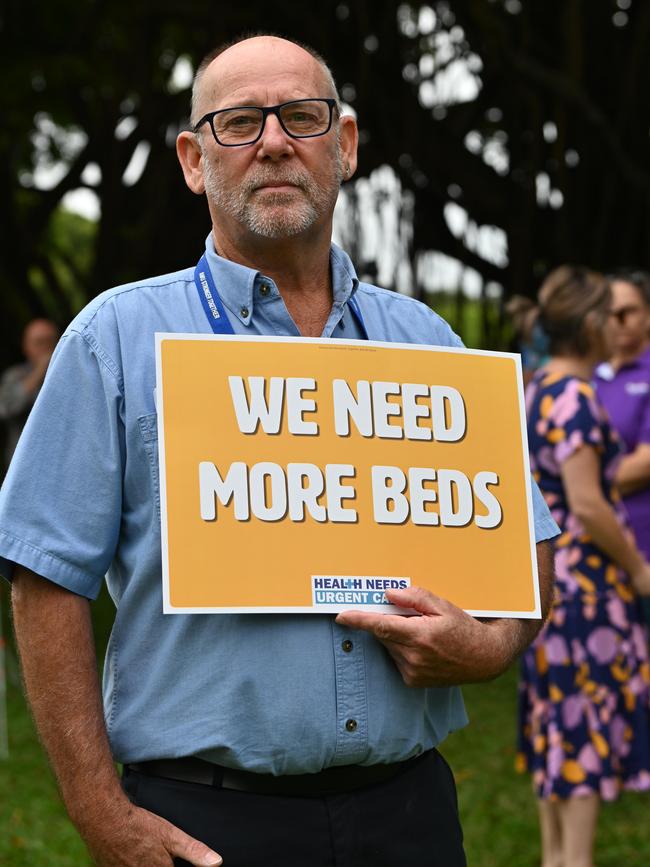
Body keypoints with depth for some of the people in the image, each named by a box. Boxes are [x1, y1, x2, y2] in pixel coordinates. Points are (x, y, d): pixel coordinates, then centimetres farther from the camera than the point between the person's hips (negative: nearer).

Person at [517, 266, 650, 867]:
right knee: (589, 711, -2)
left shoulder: (537, 390, 9)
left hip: (542, 568, 9)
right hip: (585, 575, -9)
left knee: (556, 713, 14)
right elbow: (588, 504, -24)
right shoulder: (575, 398, -19)